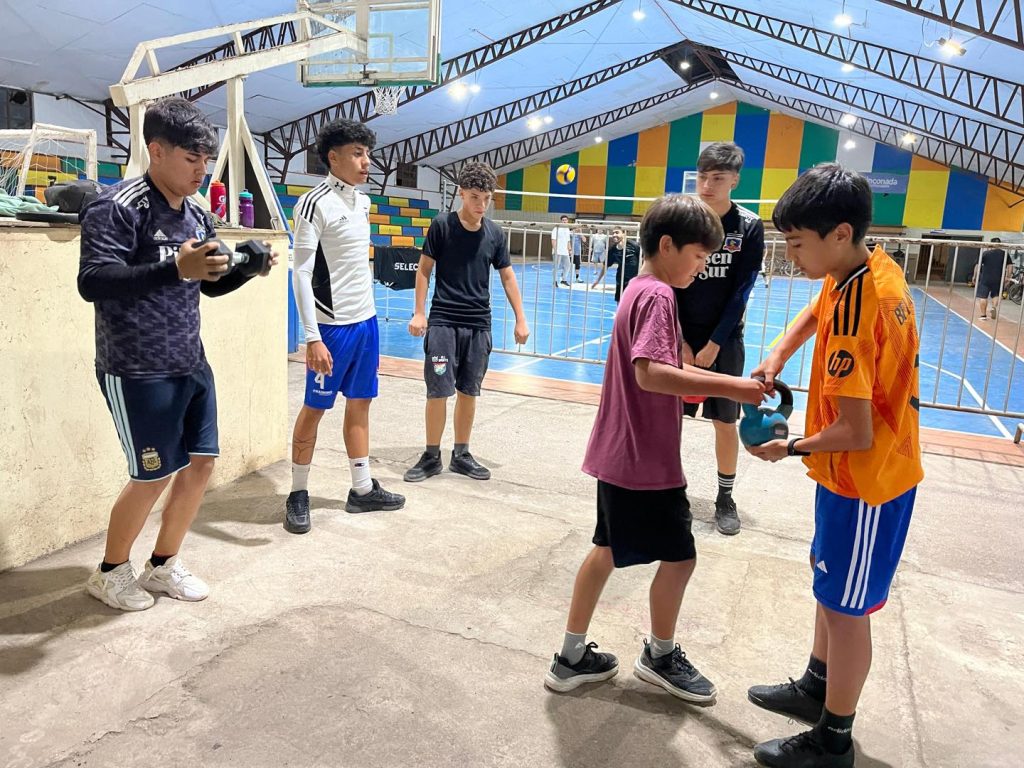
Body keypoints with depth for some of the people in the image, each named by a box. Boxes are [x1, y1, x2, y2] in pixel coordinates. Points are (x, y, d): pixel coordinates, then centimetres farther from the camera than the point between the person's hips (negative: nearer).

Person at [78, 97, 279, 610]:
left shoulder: (198, 216, 10)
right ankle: (109, 573, 24)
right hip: (137, 371, -8)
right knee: (154, 475, -1)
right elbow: (92, 283, -24)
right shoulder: (116, 207, -14)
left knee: (200, 462, 10)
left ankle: (163, 565, 29)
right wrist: (173, 268, -35)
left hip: (191, 364, 8)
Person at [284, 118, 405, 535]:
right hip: (332, 326, -7)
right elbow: (301, 274, -16)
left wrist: (366, 313, 18)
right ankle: (298, 494, 16)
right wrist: (313, 339, -21)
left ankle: (362, 489, 23)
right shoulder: (315, 203, -13)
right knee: (314, 409, 2)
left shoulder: (363, 202, 11)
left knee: (360, 404, 12)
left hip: (366, 321, 7)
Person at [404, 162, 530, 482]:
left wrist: (520, 319, 7)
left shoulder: (494, 234, 4)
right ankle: (432, 456, 13)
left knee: (469, 392, 9)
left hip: (479, 325, 3)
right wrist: (419, 312, -5)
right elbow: (424, 270, 1)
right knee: (438, 391, -3)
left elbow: (507, 277, 10)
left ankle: (461, 455, 23)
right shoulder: (442, 225, -4)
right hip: (443, 322, -3)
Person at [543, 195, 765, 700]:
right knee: (678, 557, 9)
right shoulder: (657, 295, -17)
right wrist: (728, 388, -27)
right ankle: (660, 657, 31)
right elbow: (650, 374, -30)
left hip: (620, 454, 10)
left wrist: (734, 383, 7)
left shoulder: (641, 290, 12)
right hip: (646, 461, -9)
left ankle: (572, 657, 28)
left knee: (607, 549, 17)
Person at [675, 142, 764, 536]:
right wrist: (678, 342, -8)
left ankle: (725, 496, 22)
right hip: (681, 339, 1)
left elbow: (741, 293, -7)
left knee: (726, 423, 6)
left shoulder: (750, 227, -6)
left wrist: (713, 344, -10)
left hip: (723, 341, -1)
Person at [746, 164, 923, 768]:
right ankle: (817, 688, 43)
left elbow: (855, 432, -28)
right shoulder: (877, 266, -2)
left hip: (864, 478, -9)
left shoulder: (853, 310, -30)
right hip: (880, 464, 9)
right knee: (828, 578, 23)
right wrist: (777, 358, 3)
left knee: (845, 606, 6)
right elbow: (816, 314, 18)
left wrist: (791, 449, -12)